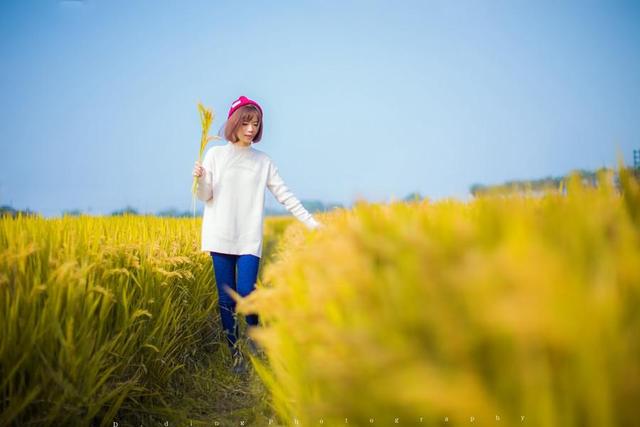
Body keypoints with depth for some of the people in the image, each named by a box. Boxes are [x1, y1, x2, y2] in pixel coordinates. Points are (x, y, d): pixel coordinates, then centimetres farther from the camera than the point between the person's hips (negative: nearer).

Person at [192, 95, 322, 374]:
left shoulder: (263, 161, 7)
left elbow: (285, 195, 7)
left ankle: (253, 329, 18)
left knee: (246, 292, -13)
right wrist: (199, 179, -18)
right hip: (221, 237, 0)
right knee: (226, 298, 2)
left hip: (250, 239, 0)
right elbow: (206, 197, 4)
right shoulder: (215, 154, 5)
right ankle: (235, 353, 14)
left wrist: (312, 223, 2)